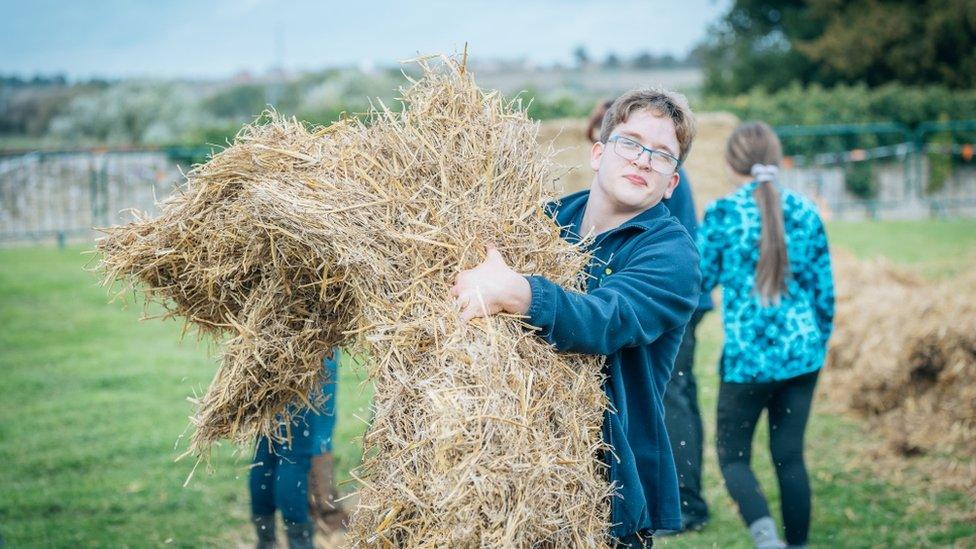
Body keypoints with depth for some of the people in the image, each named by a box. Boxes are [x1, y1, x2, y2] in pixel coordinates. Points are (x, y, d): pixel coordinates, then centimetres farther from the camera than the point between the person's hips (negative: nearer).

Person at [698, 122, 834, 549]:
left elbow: (699, 280, 0)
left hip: (746, 357, -4)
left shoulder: (722, 214, -8)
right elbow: (824, 290, 8)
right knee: (790, 457, 14)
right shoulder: (805, 212, 3)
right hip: (802, 354, 4)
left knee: (733, 456, 8)